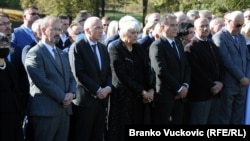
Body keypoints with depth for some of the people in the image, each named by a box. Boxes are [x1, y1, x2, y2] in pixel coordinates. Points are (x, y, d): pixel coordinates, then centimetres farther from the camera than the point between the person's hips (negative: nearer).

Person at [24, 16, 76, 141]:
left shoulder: (62, 54, 21)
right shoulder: (34, 54, -7)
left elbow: (71, 77, 17)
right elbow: (42, 81, -15)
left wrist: (71, 93, -3)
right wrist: (62, 97, -12)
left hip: (64, 110, 7)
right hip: (45, 111, -7)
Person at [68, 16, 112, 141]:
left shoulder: (103, 48, 17)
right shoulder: (77, 47, -6)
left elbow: (108, 72, 14)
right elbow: (79, 74, -13)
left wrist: (108, 87, -5)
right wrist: (96, 90, -14)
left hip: (102, 99, 6)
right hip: (85, 99, -6)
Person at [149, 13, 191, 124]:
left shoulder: (179, 44, 17)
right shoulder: (157, 46, -9)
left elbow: (186, 67, 15)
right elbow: (161, 71, -18)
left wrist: (185, 86, -3)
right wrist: (179, 88, -13)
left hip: (180, 95, 7)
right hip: (164, 95, -7)